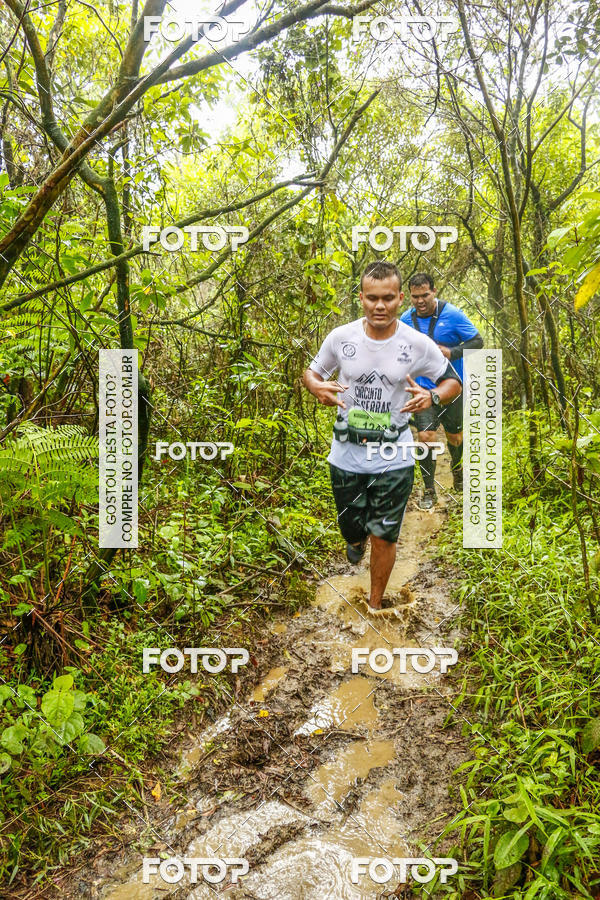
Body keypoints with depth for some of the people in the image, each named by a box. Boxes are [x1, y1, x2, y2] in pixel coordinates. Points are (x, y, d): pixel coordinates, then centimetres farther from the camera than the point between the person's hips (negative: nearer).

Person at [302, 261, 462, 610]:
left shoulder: (418, 345, -10)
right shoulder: (340, 337, -7)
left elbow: (453, 382, 2)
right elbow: (311, 372, 8)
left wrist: (432, 397, -20)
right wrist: (318, 387, -17)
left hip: (394, 459, -1)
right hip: (346, 454, 2)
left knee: (383, 538, 6)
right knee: (352, 527, 17)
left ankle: (375, 605, 31)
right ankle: (356, 538, 58)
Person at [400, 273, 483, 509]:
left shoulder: (452, 314, -10)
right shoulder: (406, 319, -1)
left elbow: (477, 341, -6)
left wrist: (452, 353, -22)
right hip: (423, 388, 1)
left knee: (454, 436, 12)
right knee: (425, 436, -10)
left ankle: (457, 467, 47)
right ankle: (429, 491, 5)